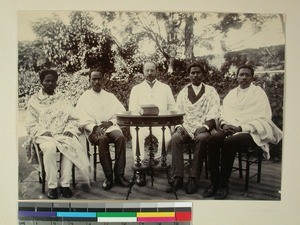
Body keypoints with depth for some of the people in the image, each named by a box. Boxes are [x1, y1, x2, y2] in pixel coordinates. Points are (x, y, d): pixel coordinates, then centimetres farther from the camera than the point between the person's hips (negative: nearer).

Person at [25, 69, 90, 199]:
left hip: (63, 134, 2)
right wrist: (44, 131, -12)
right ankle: (52, 186, -24)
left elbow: (72, 119, 13)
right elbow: (31, 124, 5)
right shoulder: (34, 100, 13)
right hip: (44, 135, -1)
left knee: (70, 147, -32)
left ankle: (65, 184, -25)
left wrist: (69, 130, -7)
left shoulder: (61, 100, 19)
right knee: (50, 148, -36)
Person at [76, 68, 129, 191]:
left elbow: (121, 113, 10)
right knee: (102, 139, -35)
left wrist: (110, 122, -9)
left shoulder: (110, 96, 18)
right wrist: (95, 128, -17)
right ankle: (108, 177, -25)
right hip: (93, 130, -2)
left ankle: (119, 175, -23)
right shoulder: (84, 98, 11)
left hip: (110, 126, 2)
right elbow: (82, 120, 0)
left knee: (120, 137, -30)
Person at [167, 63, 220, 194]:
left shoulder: (211, 91, 11)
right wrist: (179, 127, -9)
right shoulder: (183, 92, 18)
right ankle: (178, 178, -26)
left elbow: (213, 114, 0)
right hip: (186, 127, 2)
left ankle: (193, 179, -27)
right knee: (175, 138, -29)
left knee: (201, 139, -35)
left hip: (204, 128, -2)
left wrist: (203, 128, -16)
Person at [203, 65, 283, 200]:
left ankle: (223, 185, -20)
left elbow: (263, 119, -4)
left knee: (228, 142, -34)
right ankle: (214, 182, -22)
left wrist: (240, 128, -15)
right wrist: (224, 124, -6)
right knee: (213, 139, -28)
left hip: (250, 132, -4)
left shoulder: (259, 93, 5)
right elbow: (223, 113, 19)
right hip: (230, 128, 4)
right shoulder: (231, 93, 20)